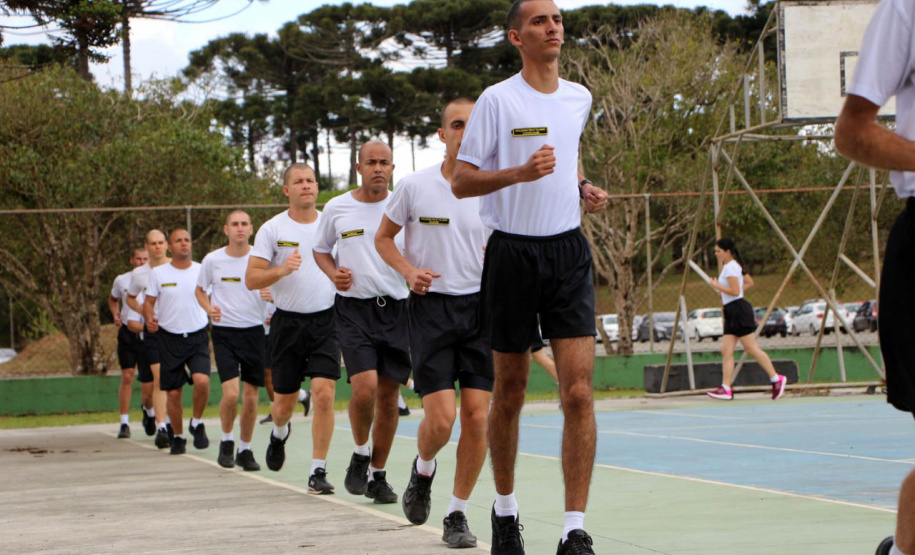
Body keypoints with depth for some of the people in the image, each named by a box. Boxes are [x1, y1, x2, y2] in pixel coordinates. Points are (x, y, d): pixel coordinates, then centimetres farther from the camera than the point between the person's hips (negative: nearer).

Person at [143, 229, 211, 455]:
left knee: (202, 381, -23)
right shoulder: (158, 273, 2)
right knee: (173, 393, 1)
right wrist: (149, 318, -15)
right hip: (169, 339, 0)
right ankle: (178, 436, 22)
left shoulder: (202, 271, 4)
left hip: (197, 337, 0)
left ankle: (197, 423, 2)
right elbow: (148, 302, 5)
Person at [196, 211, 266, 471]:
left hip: (254, 331, 1)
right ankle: (227, 441, 10)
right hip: (224, 332, -1)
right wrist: (210, 309, -6)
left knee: (251, 397, 4)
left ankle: (245, 450, 20)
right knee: (231, 393, -15)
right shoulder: (212, 260, -1)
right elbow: (200, 290, 14)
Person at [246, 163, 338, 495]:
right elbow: (251, 279, -4)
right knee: (286, 401, 8)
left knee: (324, 394, -15)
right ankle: (280, 432, 45)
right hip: (288, 322, 0)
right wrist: (282, 270, -20)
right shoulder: (272, 229, 0)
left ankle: (318, 471, -7)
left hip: (326, 320, 0)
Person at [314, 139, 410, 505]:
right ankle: (360, 455, 8)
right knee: (364, 387, -18)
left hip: (396, 307, 2)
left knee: (388, 394, 3)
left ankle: (377, 475, 17)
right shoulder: (336, 209, 3)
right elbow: (321, 250, 18)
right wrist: (333, 273, -3)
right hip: (353, 309, -1)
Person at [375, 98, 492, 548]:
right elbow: (383, 237, 11)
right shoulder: (414, 186, -1)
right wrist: (409, 271, -6)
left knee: (477, 417, -6)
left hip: (480, 307, 2)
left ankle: (457, 514, 10)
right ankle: (423, 469, 24)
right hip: (431, 307, -2)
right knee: (440, 417, -11)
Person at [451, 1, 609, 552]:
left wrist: (584, 188, 8)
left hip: (568, 251, 3)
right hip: (513, 253, -3)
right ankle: (505, 510, 28)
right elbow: (461, 182, -7)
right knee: (510, 393, 7)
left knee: (579, 392, -10)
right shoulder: (498, 99, -5)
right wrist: (521, 172, -22)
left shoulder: (579, 98, 10)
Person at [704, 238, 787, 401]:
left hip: (739, 310, -10)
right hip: (731, 313, 10)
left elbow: (735, 291, -21)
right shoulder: (731, 266, 18)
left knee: (752, 349, -7)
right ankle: (726, 388, -5)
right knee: (726, 351, 1)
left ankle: (776, 379, 1)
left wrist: (716, 286, -12)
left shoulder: (730, 267, -12)